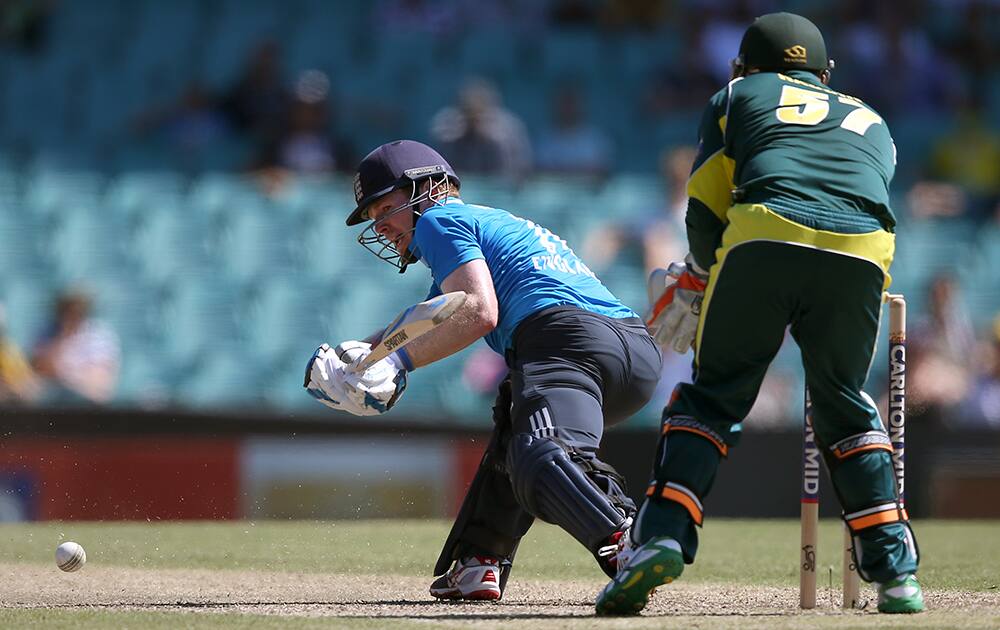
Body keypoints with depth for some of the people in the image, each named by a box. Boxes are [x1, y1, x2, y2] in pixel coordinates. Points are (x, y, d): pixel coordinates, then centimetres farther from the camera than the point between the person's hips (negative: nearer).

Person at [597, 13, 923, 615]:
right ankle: (896, 570, 11)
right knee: (844, 404, 20)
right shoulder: (871, 122, 37)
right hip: (863, 253, 2)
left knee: (715, 393, 10)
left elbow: (705, 214, 17)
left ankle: (662, 536, -9)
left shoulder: (739, 97, 28)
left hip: (764, 241, -2)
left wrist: (703, 274, 35)